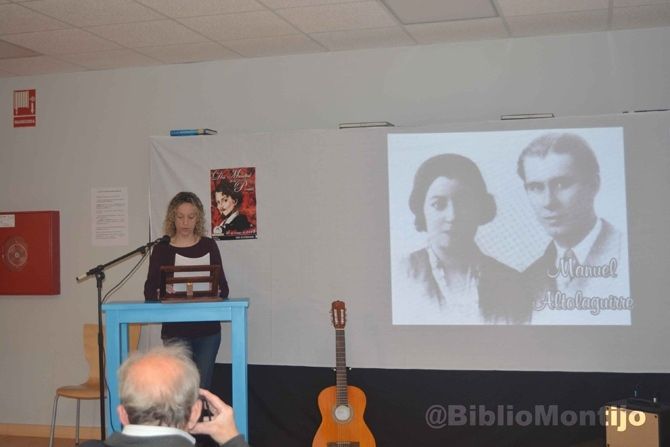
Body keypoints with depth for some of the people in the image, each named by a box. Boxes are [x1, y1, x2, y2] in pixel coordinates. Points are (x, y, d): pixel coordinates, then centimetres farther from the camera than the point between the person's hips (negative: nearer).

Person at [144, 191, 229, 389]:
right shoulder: (162, 249, 3)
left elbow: (223, 287, 6)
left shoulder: (208, 246, 8)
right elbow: (149, 292, -3)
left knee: (202, 388, 0)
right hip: (175, 330, -1)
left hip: (208, 330, 1)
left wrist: (217, 291, -16)